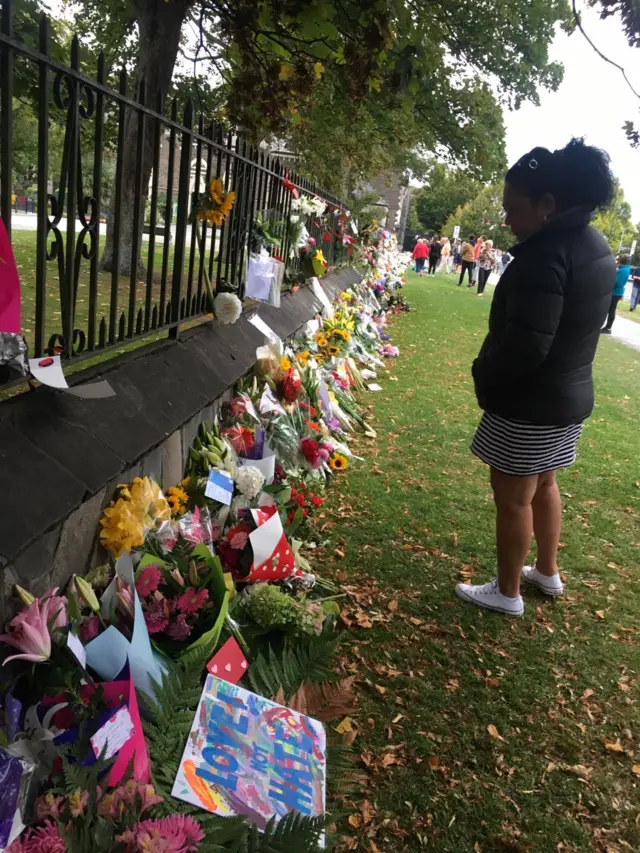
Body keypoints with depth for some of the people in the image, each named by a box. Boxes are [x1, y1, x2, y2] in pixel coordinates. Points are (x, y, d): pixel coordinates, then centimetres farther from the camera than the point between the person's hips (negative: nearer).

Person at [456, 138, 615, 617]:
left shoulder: (546, 254, -24)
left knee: (513, 497, 6)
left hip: (530, 401, -9)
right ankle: (548, 572, 41)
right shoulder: (596, 246, 6)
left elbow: (525, 344, -30)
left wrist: (484, 376, -11)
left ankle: (507, 593, 23)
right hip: (571, 393, 9)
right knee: (543, 485, 24)